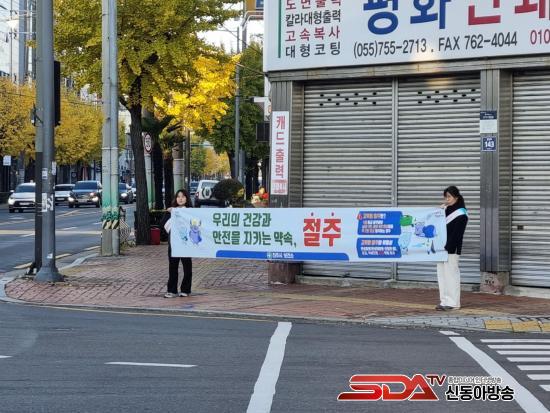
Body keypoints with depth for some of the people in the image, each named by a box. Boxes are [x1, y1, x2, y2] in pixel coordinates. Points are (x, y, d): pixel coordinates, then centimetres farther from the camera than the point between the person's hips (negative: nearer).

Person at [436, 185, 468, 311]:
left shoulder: (461, 214, -9)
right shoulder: (445, 210, 14)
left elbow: (456, 234, -15)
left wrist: (447, 247, -20)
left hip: (451, 249, -8)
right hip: (442, 248, 8)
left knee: (451, 274, -5)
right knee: (442, 274, 9)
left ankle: (452, 302, -2)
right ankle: (444, 301, 14)